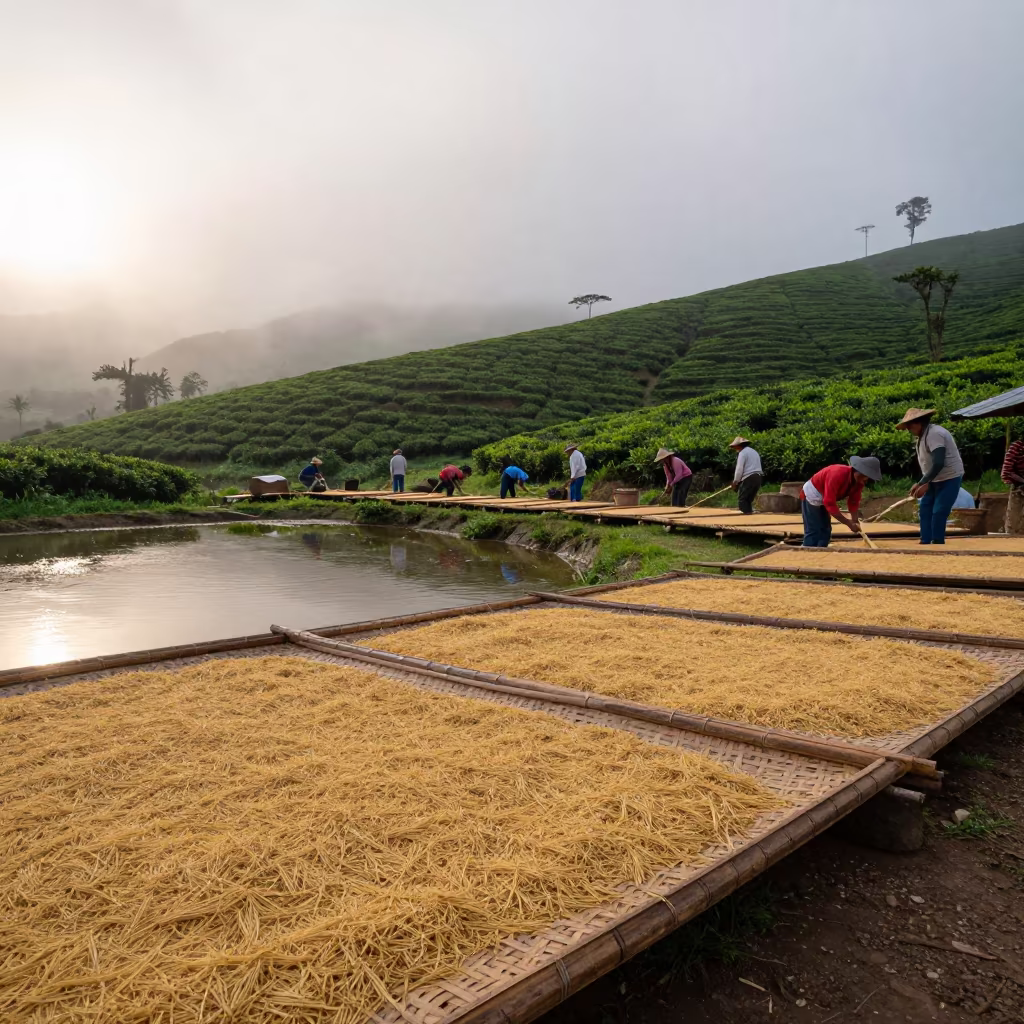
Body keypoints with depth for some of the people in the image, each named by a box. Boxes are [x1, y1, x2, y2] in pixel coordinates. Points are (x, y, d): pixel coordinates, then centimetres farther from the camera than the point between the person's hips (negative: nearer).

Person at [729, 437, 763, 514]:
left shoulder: (743, 453, -5)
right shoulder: (754, 452, 24)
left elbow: (739, 469, -11)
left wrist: (735, 482, -3)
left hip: (749, 478, -8)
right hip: (758, 478, 8)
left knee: (742, 498, -3)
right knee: (749, 499, 12)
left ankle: (747, 513, -12)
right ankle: (750, 512, 8)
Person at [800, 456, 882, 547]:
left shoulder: (859, 481, -9)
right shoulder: (838, 474, -36)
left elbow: (853, 502, -3)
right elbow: (830, 503, -37)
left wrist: (855, 521, -20)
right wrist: (849, 523, -36)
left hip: (824, 499, 9)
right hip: (811, 496, -9)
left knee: (825, 532, 10)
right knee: (813, 533, -13)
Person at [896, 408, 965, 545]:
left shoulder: (934, 434, -23)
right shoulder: (924, 436, 8)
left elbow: (938, 463, -30)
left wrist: (922, 484, -26)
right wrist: (921, 484, 3)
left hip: (950, 478, -10)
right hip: (936, 479, 10)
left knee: (938, 512, -12)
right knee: (925, 509, 10)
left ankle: (937, 543, -4)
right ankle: (925, 542, 15)